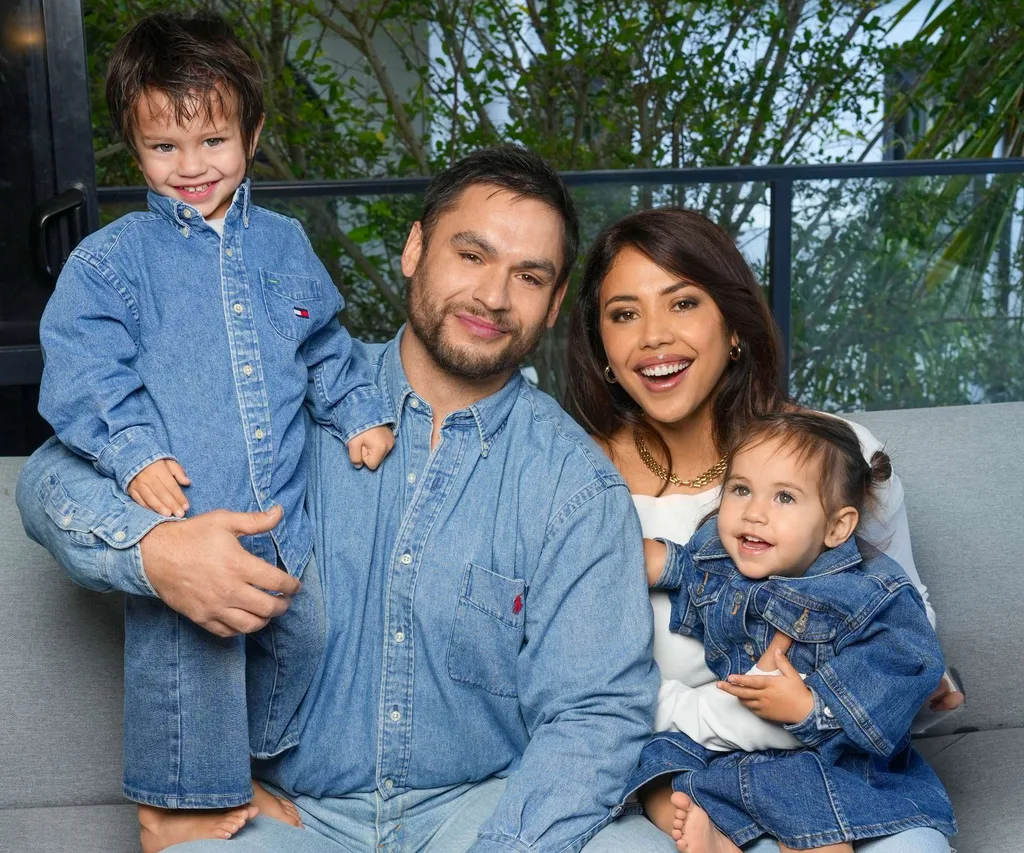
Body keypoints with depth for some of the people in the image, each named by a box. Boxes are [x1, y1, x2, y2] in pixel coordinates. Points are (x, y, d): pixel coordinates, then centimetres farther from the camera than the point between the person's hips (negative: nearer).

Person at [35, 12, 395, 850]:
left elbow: (325, 345, 19)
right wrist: (135, 453, -20)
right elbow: (83, 367, -10)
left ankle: (236, 774, 37)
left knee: (299, 637, 15)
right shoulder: (110, 259, -3)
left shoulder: (284, 244, 10)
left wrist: (362, 412, 8)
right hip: (179, 512, -5)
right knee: (187, 651, -3)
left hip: (282, 514, 5)